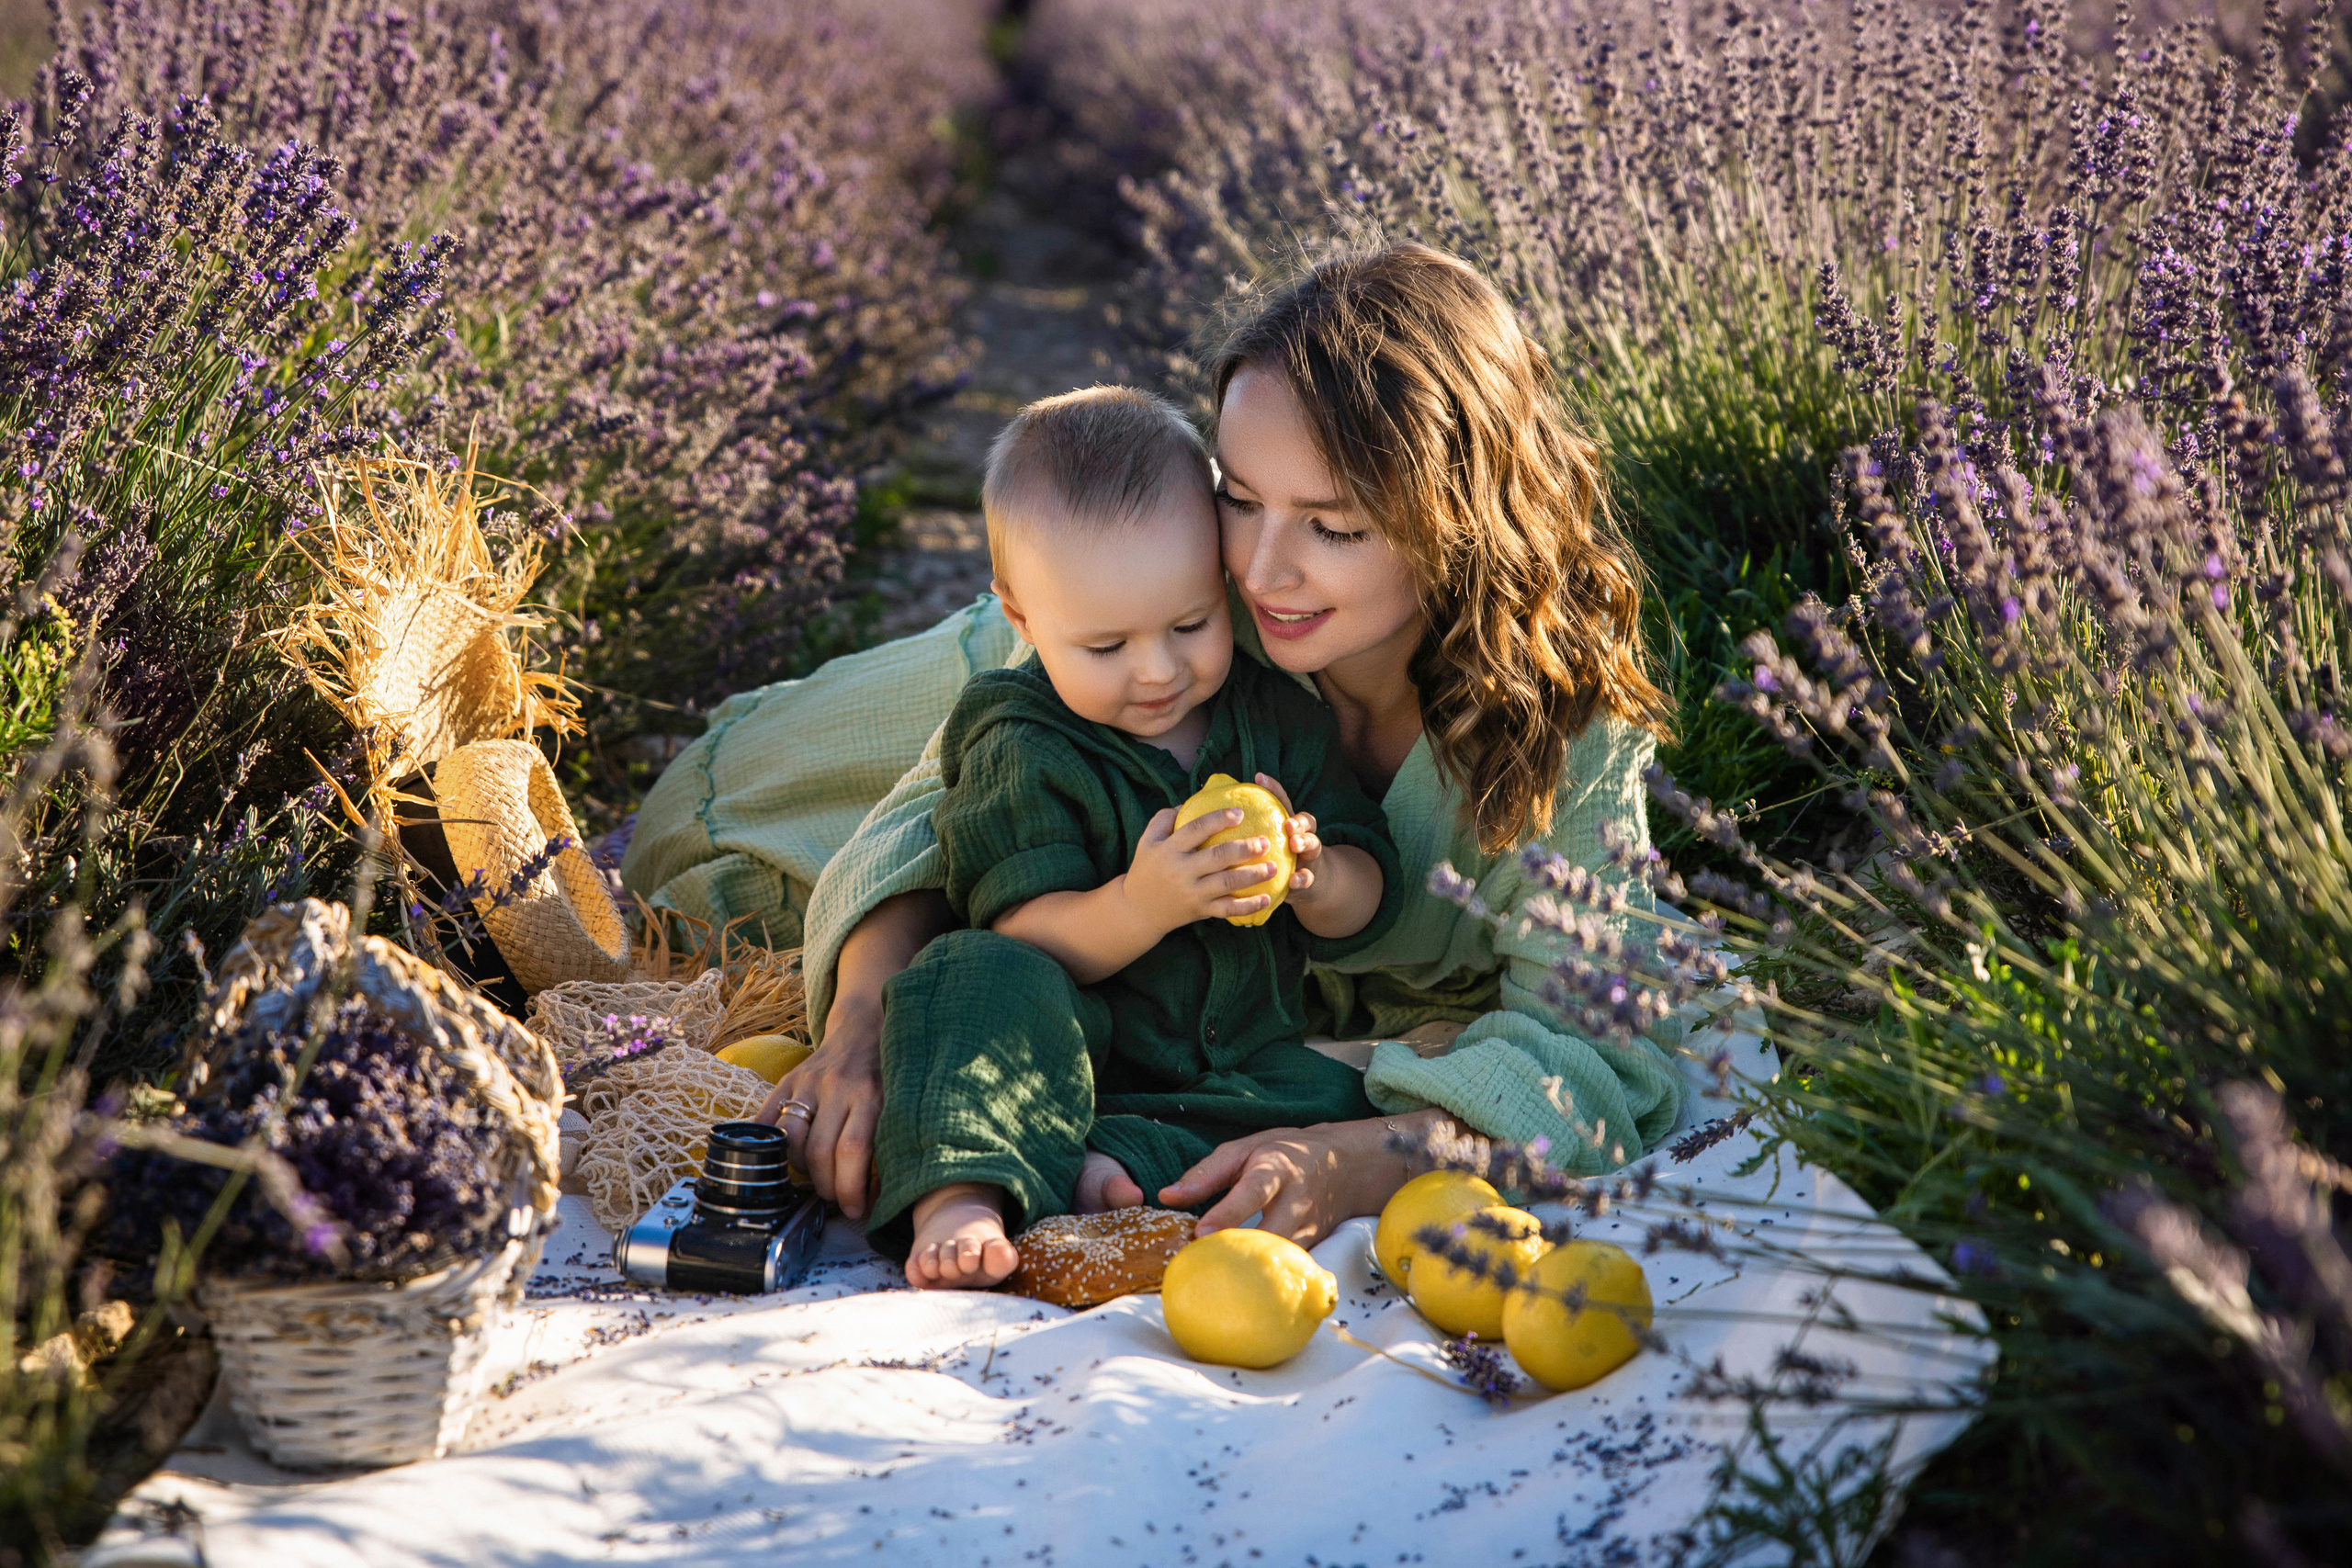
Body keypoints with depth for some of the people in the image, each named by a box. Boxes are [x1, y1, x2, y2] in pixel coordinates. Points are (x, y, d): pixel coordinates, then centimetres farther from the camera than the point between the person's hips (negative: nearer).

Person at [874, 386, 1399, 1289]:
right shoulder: (1021, 751, -6)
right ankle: (956, 1199, -50)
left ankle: (1107, 1169, -32)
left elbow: (1366, 905, 8)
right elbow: (1025, 937, -15)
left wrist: (1315, 875, -17)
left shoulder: (1279, 717, 5)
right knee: (978, 976, -33)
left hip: (1249, 1062, 4)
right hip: (1067, 1049, -4)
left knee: (1360, 1108, -24)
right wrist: (1143, 905, -34)